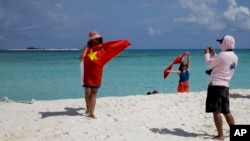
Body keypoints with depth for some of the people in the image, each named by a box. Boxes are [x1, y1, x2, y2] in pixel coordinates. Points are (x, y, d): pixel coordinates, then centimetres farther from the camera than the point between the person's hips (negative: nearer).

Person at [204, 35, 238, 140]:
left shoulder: (223, 55, -15)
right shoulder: (235, 57, 11)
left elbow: (209, 63, -3)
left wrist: (207, 53, 13)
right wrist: (213, 54, 27)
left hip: (216, 85, -8)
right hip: (225, 86, 8)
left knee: (216, 111, -5)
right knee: (226, 111, 16)